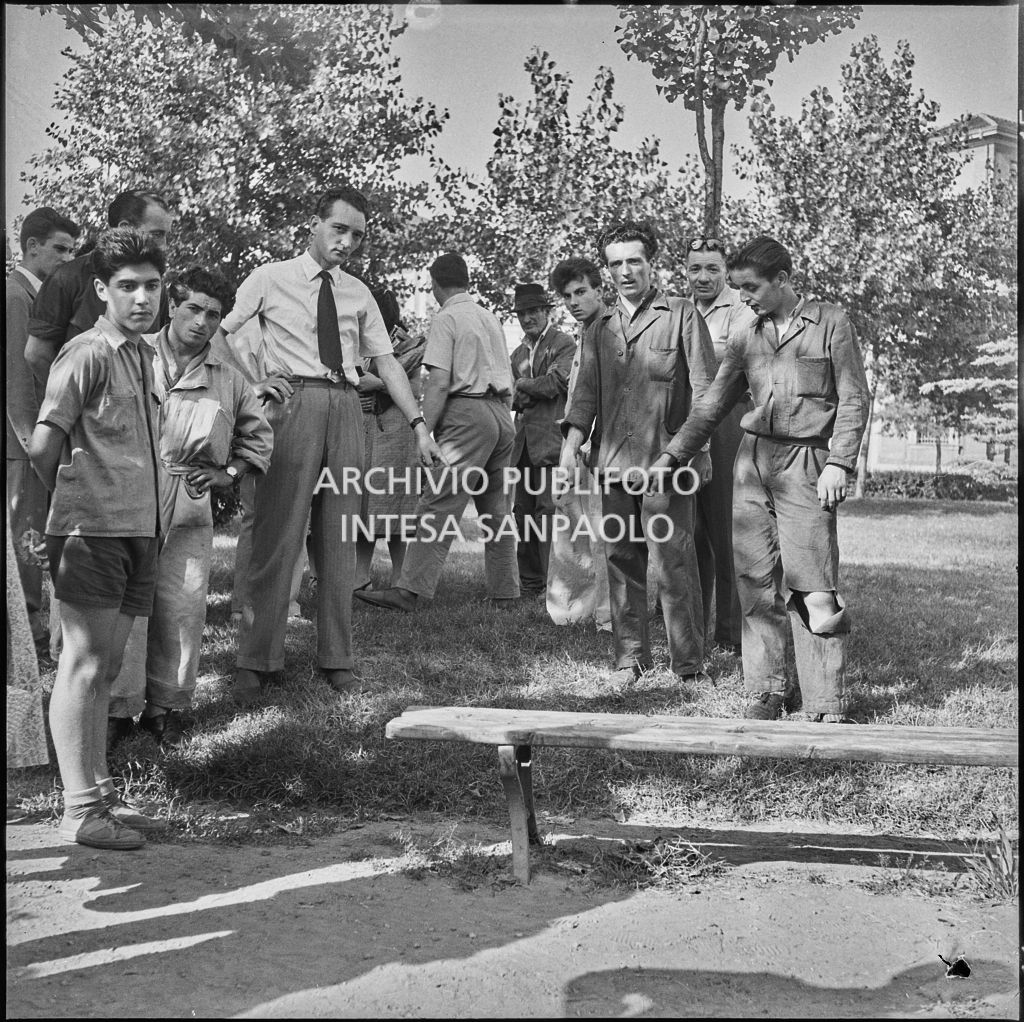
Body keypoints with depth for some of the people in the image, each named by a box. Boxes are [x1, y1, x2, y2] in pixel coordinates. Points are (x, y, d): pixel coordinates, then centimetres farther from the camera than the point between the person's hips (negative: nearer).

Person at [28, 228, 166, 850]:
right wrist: (73, 500, 5)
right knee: (83, 665, -4)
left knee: (107, 669, 11)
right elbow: (43, 446, -11)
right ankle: (81, 810, 2)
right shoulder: (86, 354, -9)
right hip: (93, 528, -7)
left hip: (138, 527, 8)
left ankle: (102, 795, 19)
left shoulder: (145, 354, 15)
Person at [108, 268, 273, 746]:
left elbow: (258, 434, 24)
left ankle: (165, 705, 14)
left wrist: (228, 473, 10)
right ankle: (116, 707, 4)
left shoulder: (228, 381, 12)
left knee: (183, 607, 0)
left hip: (189, 506, 2)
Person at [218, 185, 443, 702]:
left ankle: (336, 657, 13)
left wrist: (419, 425, 7)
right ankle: (256, 661, 0)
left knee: (340, 536, 6)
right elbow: (217, 329, 4)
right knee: (278, 532, -6)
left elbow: (386, 362, 14)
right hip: (293, 403, -4)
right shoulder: (270, 279, 6)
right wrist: (255, 380, -9)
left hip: (346, 408, 4)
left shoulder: (358, 293, 16)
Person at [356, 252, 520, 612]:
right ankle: (504, 592, 14)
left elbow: (440, 383, -13)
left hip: (468, 413, -8)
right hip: (502, 415, 8)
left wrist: (422, 431, -13)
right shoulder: (491, 318, 20)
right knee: (496, 507, 12)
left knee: (439, 505, -12)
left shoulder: (446, 319, -4)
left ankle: (409, 590, -17)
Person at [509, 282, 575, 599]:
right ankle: (529, 585, 15)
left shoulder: (564, 344, 0)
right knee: (523, 510, 8)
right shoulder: (518, 353, 22)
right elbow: (512, 398, 17)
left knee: (548, 508, -11)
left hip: (551, 438, -7)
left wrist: (523, 387, 0)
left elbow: (557, 382, -13)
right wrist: (537, 391, -2)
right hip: (523, 439, 7)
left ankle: (554, 585, -8)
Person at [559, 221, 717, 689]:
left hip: (666, 458, -5)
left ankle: (688, 663, 3)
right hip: (613, 459, 5)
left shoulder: (682, 315, 4)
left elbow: (703, 386, -1)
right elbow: (586, 392, 15)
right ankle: (630, 656, 16)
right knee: (622, 560, 7)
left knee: (672, 561, -6)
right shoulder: (600, 327, 18)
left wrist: (698, 446, -10)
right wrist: (571, 444, 2)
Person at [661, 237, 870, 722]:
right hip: (753, 459, 4)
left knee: (814, 591, -8)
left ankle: (827, 705, 0)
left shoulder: (831, 323, 2)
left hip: (806, 463, -4)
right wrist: (671, 455, 13)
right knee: (757, 583, 3)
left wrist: (838, 463, -8)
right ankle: (765, 691, 12)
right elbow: (713, 404, 18)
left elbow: (853, 400, 0)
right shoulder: (746, 338, 14)